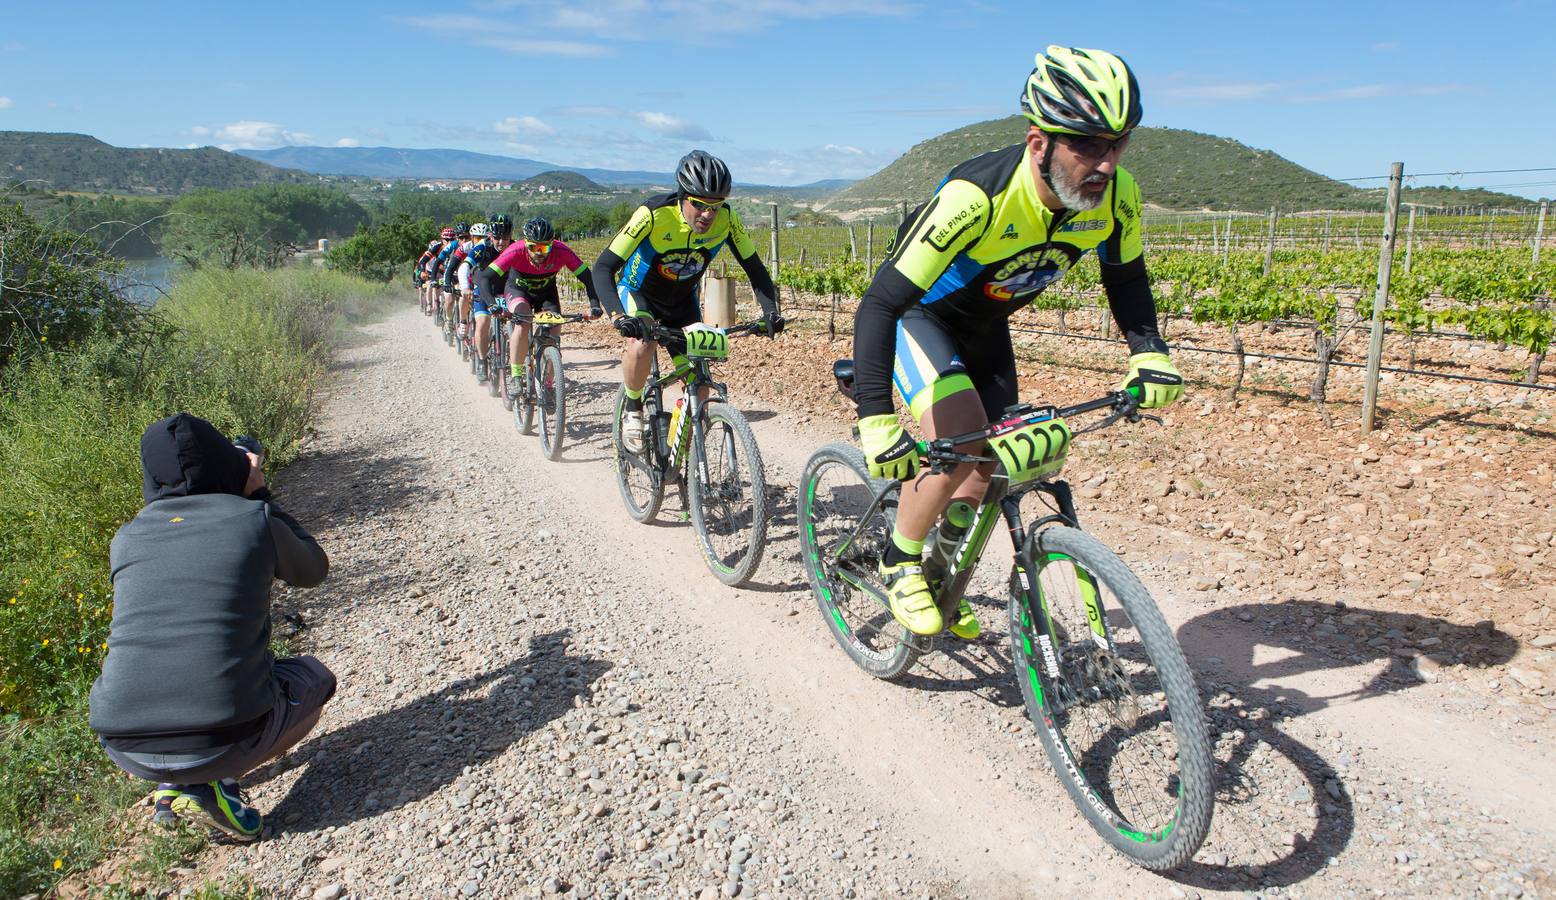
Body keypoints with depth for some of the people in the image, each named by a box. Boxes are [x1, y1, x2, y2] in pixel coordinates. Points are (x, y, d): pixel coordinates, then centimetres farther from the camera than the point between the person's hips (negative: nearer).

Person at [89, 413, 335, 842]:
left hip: (126, 749, 5)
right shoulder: (255, 520, -3)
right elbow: (313, 570, 18)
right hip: (226, 740, -5)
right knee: (315, 677, 25)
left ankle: (174, 785, 16)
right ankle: (210, 783, 5)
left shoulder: (125, 539, 7)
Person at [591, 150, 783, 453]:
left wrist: (770, 311, -31)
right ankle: (632, 410, -6)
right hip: (638, 292, -3)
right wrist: (619, 315, -51)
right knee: (641, 345, -35)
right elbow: (603, 268, -35)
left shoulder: (725, 219, -23)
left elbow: (755, 269, -13)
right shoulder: (654, 214, -33)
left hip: (682, 300, 4)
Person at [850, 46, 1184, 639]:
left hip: (984, 324, 6)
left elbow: (1125, 274, 2)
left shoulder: (1115, 196, -20)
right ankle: (900, 562, 0)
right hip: (917, 315, -6)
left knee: (989, 467, 6)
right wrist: (875, 420, -49)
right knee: (959, 441, -27)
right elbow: (880, 303, -40)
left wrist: (1149, 351, -15)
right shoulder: (976, 196, -39)